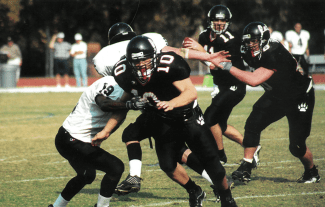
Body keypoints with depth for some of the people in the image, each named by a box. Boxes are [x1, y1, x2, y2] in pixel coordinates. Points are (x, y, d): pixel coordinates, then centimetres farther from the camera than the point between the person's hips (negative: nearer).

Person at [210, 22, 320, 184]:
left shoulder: (275, 56, -37)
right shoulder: (251, 53, -13)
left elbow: (254, 80, -43)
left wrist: (228, 67, -41)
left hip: (299, 99, -7)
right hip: (276, 96, 7)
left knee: (296, 146, -4)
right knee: (253, 124, -12)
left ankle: (312, 173, 25)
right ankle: (246, 168, -4)